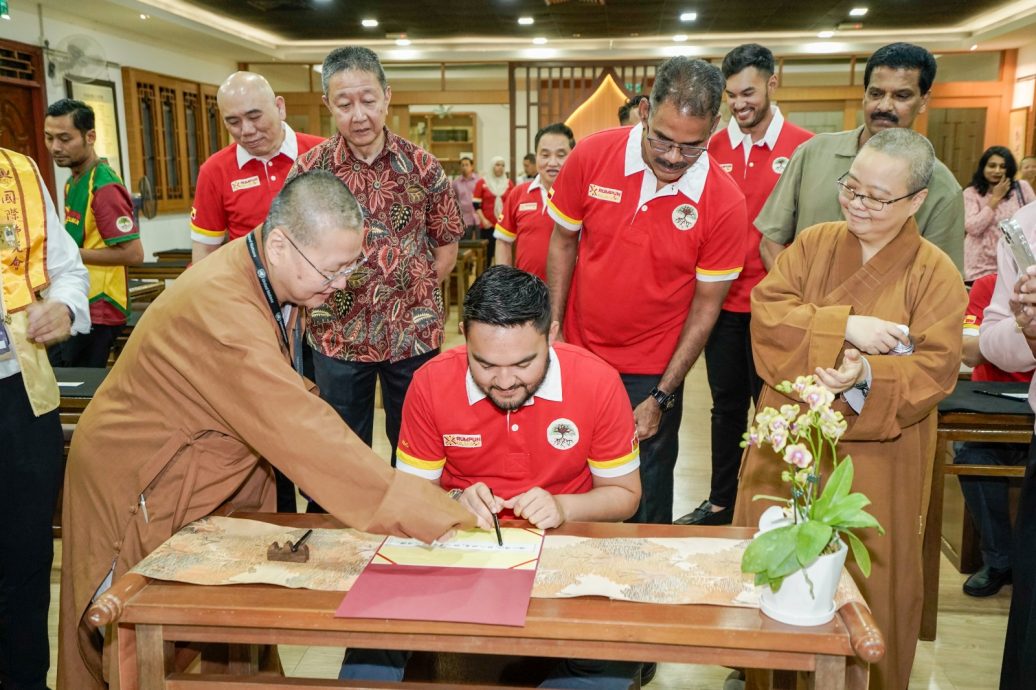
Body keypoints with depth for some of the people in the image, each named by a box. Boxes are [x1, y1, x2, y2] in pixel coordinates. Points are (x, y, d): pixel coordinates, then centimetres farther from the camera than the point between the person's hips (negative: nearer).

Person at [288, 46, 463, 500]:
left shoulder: (421, 166, -4)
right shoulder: (309, 169, -4)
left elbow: (446, 246, 5)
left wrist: (412, 294, -1)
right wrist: (318, 293, -3)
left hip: (414, 332, 0)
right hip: (337, 335, 0)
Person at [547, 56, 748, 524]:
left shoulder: (724, 202, -14)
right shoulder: (592, 156, -10)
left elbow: (706, 305, -9)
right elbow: (563, 242, 3)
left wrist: (662, 398, -9)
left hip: (652, 373, -2)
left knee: (646, 508, 9)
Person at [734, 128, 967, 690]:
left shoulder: (936, 273, -5)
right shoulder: (813, 244, 2)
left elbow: (936, 368, -12)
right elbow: (766, 312, -10)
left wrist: (868, 377, -29)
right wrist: (844, 327, -21)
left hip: (874, 462, -2)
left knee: (866, 587, 11)